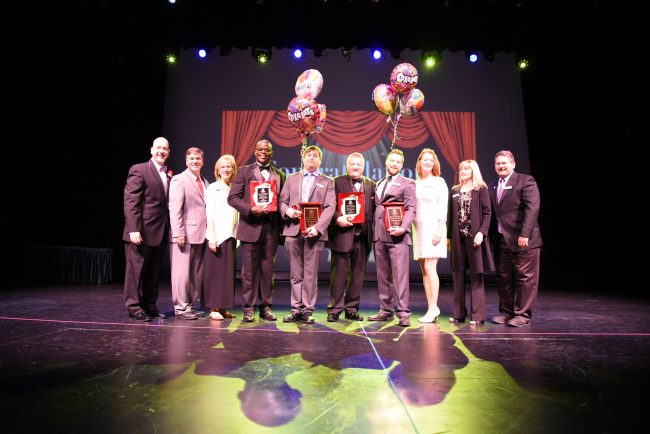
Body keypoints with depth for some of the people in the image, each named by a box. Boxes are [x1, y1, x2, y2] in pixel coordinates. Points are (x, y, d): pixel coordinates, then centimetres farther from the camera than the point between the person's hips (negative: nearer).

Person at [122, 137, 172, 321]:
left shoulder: (168, 174, 14)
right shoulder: (139, 170, -5)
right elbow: (130, 202, -12)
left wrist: (169, 229, 6)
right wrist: (134, 229, -19)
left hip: (160, 232, 7)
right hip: (142, 231, -6)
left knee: (154, 271, 13)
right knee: (136, 269, 3)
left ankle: (149, 306, 23)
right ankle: (134, 308, 13)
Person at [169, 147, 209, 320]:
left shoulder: (205, 182, 18)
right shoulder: (179, 180, -3)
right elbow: (174, 209, -10)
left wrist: (208, 233, 10)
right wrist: (178, 233, -17)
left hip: (200, 235, 7)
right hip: (185, 234, -7)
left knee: (196, 273, 11)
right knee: (182, 272, -2)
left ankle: (191, 305, 20)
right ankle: (180, 307, 8)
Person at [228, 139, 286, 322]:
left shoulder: (279, 175, 13)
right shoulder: (244, 171, 6)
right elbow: (232, 198, 0)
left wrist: (281, 225, -2)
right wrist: (251, 209, -16)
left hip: (271, 227, 2)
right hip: (251, 226, -2)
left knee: (267, 268, 7)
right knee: (250, 268, 3)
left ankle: (266, 306, 17)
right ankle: (249, 307, 12)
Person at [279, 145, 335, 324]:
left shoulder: (327, 182, 10)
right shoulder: (292, 178, 18)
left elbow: (330, 207, -1)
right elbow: (282, 201, 14)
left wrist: (317, 227, -15)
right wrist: (287, 211, -10)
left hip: (314, 232, -2)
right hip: (293, 230, 2)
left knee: (311, 274, 0)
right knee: (296, 274, 6)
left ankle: (308, 310, 9)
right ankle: (297, 308, 15)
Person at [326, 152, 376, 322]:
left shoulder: (371, 184, 14)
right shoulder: (337, 182, 3)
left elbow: (374, 207, 11)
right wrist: (338, 218, -19)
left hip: (363, 235, 4)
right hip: (343, 233, -4)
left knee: (358, 273, 10)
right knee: (339, 273, 1)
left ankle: (352, 309, 21)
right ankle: (335, 309, 10)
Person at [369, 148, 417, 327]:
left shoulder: (407, 183, 3)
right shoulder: (379, 184, 21)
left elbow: (411, 209, -6)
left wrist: (404, 227, -21)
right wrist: (373, 230, 9)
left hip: (397, 235, -6)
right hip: (379, 235, 6)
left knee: (400, 274, -8)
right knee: (383, 275, 9)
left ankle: (403, 312, -2)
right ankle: (386, 310, 18)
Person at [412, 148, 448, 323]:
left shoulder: (439, 182, 1)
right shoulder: (415, 183, 14)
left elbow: (443, 207, -6)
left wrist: (439, 230, -14)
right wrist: (411, 228, 6)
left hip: (433, 228, -5)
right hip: (418, 228, 5)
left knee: (430, 268, -11)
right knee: (424, 270, 5)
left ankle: (433, 308, -2)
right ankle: (432, 308, 11)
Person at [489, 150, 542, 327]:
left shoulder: (526, 181, -4)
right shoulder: (493, 186, 15)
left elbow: (532, 208, -14)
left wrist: (524, 234, -21)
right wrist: (491, 235, 5)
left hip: (523, 240, -6)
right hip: (501, 240, 7)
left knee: (525, 279, 1)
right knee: (503, 278, 11)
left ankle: (523, 315, 10)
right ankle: (506, 312, 22)